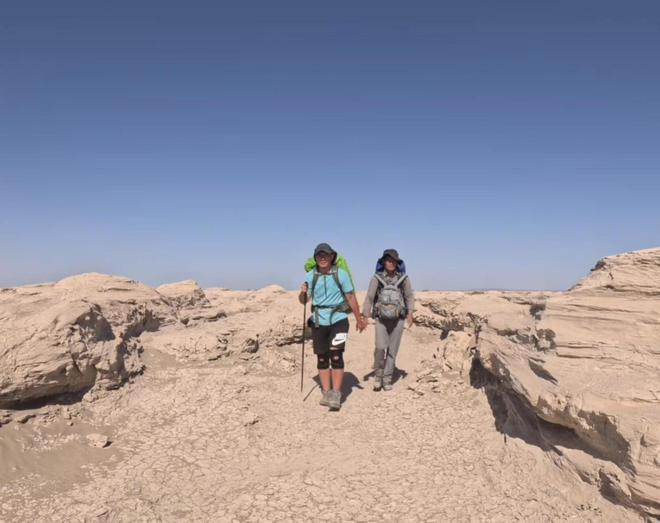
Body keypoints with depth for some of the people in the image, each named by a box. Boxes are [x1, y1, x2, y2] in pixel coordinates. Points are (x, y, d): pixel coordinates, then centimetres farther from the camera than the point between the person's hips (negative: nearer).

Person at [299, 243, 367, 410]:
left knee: (336, 356, -11)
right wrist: (303, 292, -21)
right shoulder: (311, 275, -1)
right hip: (319, 322, 3)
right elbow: (303, 301, 2)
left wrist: (359, 319, 5)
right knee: (322, 358, 8)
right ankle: (326, 393, 19)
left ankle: (336, 395, -2)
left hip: (338, 320, -3)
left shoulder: (341, 274, -8)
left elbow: (351, 297, 0)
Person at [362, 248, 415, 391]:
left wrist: (410, 314, -10)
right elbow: (369, 298, -5)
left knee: (393, 350, 2)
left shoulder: (404, 278, 1)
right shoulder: (377, 278, -2)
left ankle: (387, 380, 15)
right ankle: (378, 375, 8)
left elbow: (410, 297, 4)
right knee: (381, 347, -15)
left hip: (398, 319, 1)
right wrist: (365, 317, -15)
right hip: (381, 319, -1)